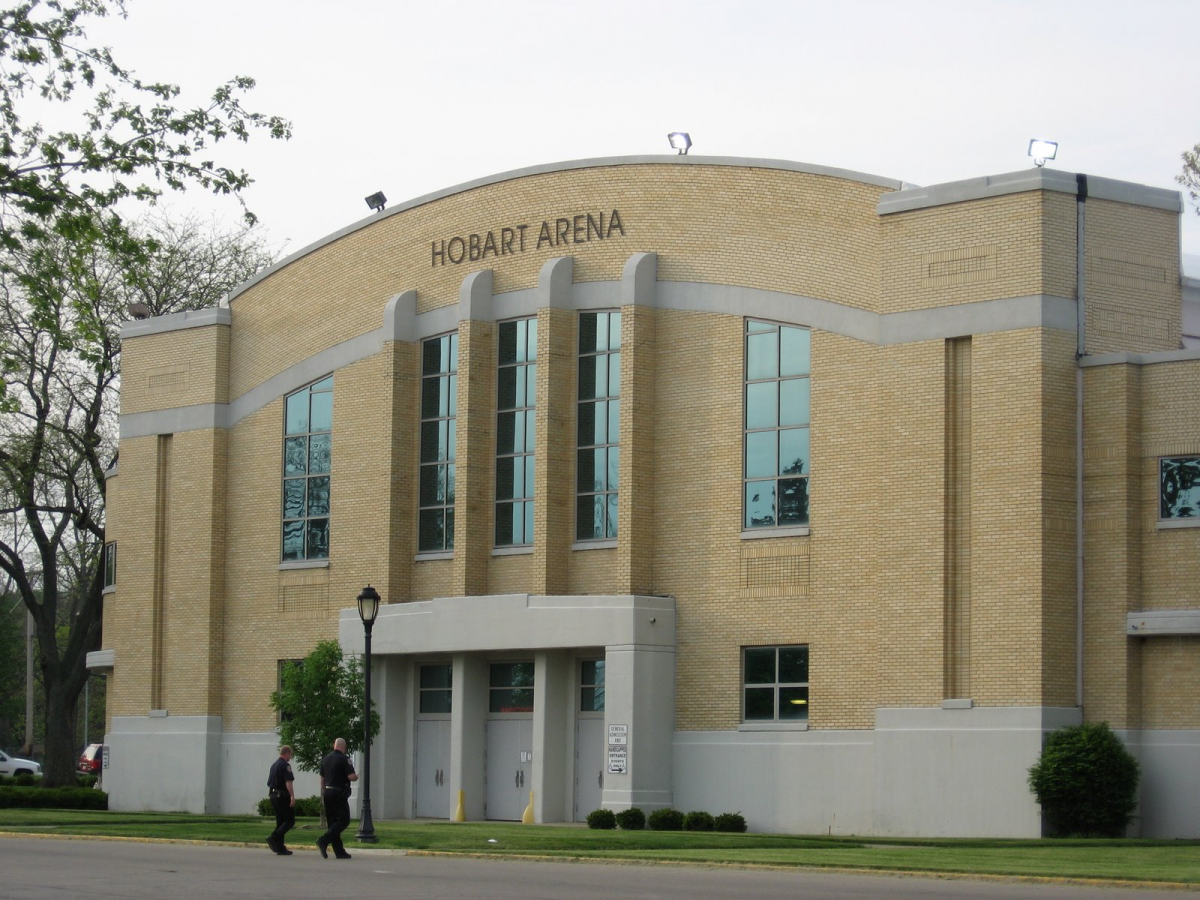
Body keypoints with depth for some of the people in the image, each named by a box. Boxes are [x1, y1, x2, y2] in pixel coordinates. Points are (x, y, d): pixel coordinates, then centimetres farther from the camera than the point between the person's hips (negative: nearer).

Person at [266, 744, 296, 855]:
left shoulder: (273, 765, 16)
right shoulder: (285, 765, -11)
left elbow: (269, 783, 22)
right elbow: (288, 782, -21)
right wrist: (292, 796, -25)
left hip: (273, 795, 9)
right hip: (283, 796, -9)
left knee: (280, 821, 11)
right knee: (290, 821, -5)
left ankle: (280, 848, 7)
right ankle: (274, 838, -20)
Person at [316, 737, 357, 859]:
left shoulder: (325, 759, 11)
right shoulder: (344, 759, -10)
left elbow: (322, 779, 16)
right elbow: (351, 776, -17)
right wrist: (356, 777, 6)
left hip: (327, 792, 7)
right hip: (339, 793, -7)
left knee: (332, 822, 8)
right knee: (344, 820, -3)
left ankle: (339, 851, 7)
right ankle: (324, 841, -19)